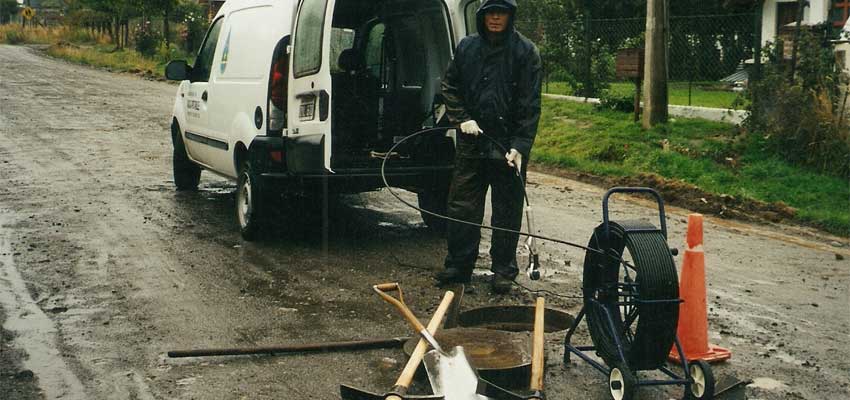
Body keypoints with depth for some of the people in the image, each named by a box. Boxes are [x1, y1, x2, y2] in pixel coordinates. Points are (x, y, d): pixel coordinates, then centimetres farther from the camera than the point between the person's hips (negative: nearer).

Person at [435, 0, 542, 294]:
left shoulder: (525, 51, -4)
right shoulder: (467, 47, 6)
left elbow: (530, 104, -7)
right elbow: (450, 86, 15)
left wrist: (520, 146, -15)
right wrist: (462, 118, -1)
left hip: (509, 146, -3)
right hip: (471, 143, 3)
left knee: (507, 212, 5)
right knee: (462, 206, 7)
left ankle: (504, 270, 16)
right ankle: (459, 265, 18)